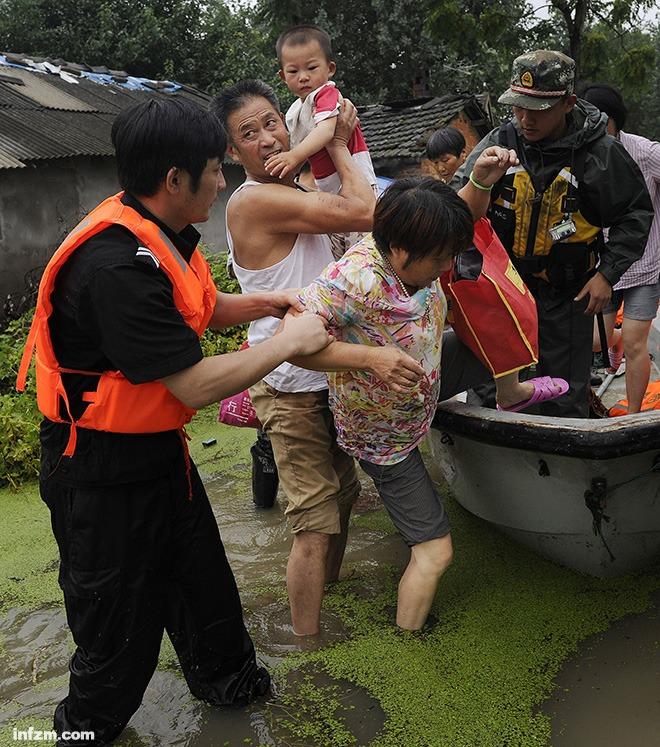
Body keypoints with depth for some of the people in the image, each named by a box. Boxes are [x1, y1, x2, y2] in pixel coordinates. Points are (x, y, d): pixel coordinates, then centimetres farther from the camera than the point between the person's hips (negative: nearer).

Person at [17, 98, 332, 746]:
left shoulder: (159, 233, 1)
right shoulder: (117, 265, -31)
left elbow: (196, 310, 18)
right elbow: (197, 384, -30)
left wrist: (260, 303, 1)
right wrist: (287, 343, -18)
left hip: (158, 449, 9)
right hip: (103, 473, -9)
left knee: (200, 571, 24)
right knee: (121, 621, 11)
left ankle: (226, 679, 48)